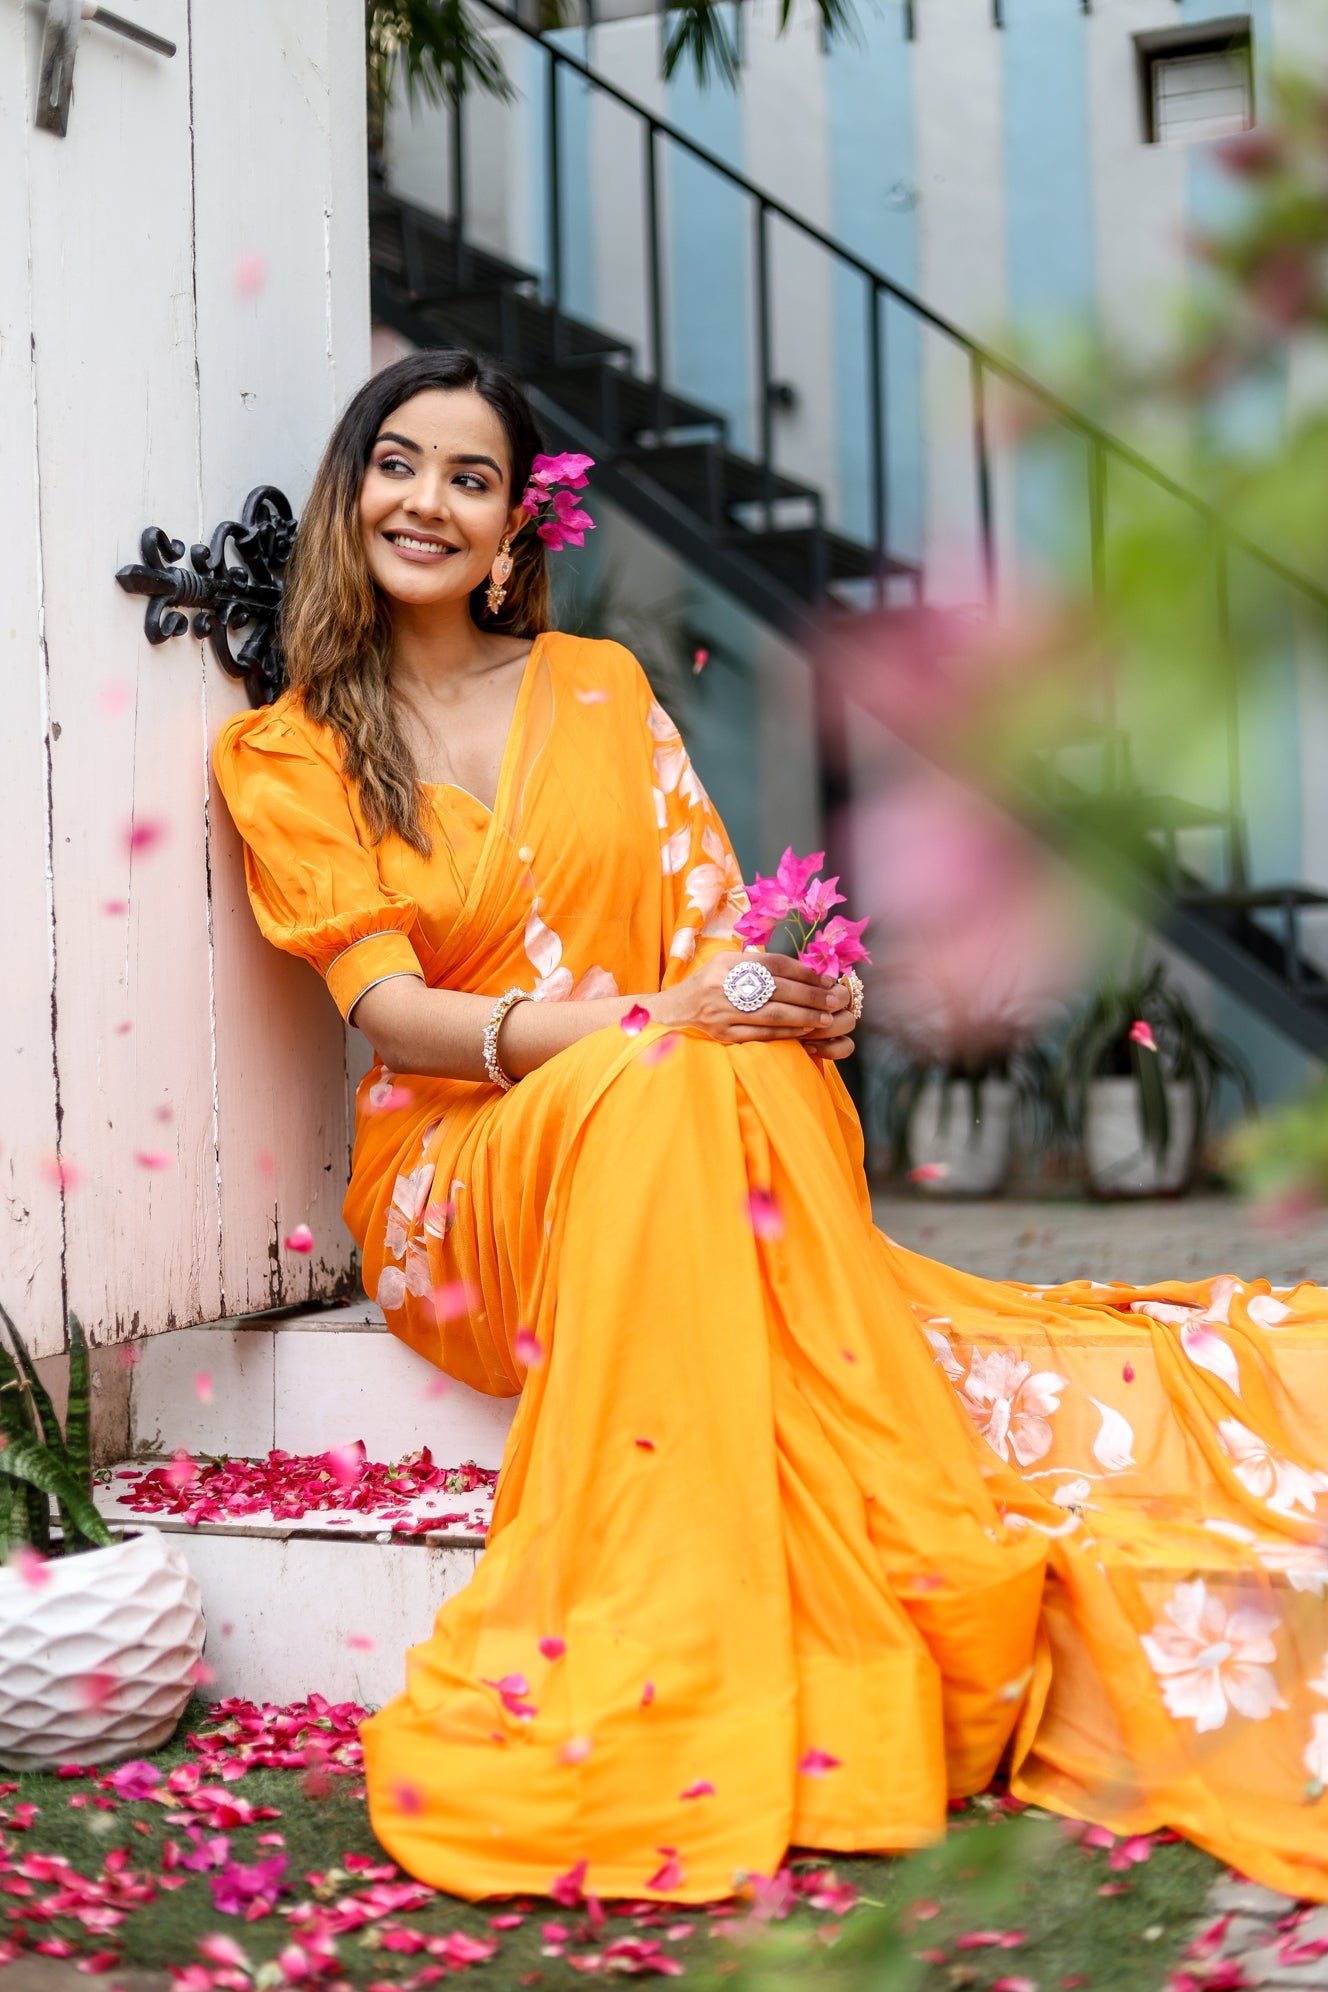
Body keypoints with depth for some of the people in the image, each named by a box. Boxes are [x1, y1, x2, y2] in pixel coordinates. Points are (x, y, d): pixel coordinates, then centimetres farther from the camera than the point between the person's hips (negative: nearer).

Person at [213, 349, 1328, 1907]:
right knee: (664, 1092, -36)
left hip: (702, 1111, 2)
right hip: (456, 1173, -2)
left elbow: (715, 917, 8)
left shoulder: (598, 687, 16)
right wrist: (643, 1024, -24)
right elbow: (387, 1008, -7)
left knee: (752, 1069, -35)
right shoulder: (284, 757, 7)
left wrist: (795, 997, -18)